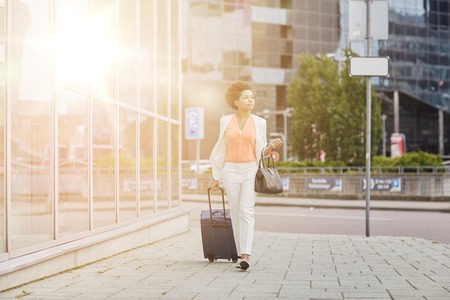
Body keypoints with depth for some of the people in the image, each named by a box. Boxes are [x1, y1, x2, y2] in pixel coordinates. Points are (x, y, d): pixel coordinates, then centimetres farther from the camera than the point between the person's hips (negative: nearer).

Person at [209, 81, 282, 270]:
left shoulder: (259, 122, 5)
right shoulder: (225, 121, 6)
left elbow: (261, 152, 8)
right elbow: (220, 150, 11)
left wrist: (272, 146, -15)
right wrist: (216, 177, 12)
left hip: (250, 171, -1)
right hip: (230, 171, 1)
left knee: (247, 211, -16)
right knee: (236, 215, 3)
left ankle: (245, 257, -22)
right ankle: (242, 255, 13)